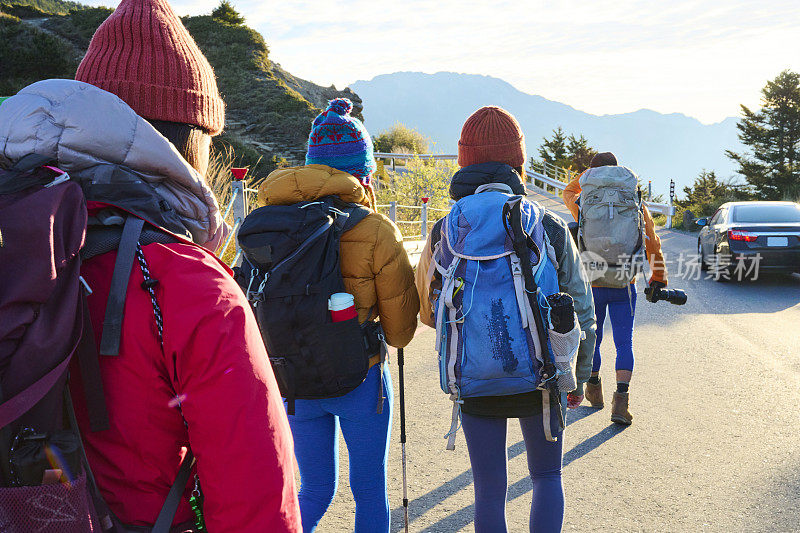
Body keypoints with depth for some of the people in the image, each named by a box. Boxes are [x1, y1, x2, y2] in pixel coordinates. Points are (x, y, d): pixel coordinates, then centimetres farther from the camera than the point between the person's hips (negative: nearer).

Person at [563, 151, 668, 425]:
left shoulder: (583, 205, -4)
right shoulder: (636, 206, -2)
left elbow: (569, 192, 21)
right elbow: (652, 244, 3)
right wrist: (658, 278, 13)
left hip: (591, 286, 0)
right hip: (624, 286, 0)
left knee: (591, 339, 17)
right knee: (624, 343, 1)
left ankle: (593, 390, 33)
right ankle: (621, 398, -15)